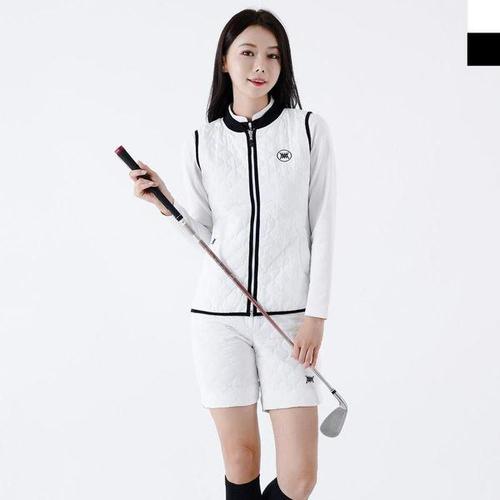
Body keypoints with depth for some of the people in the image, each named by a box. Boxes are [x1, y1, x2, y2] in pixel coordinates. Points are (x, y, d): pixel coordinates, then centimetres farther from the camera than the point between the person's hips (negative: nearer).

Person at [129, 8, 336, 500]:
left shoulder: (309, 129, 2)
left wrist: (315, 315, -5)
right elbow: (206, 234, 13)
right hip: (219, 316, 1)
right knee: (240, 460, 5)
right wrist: (165, 201, -4)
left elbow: (322, 225, 1)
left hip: (288, 316, -1)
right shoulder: (202, 141, 7)